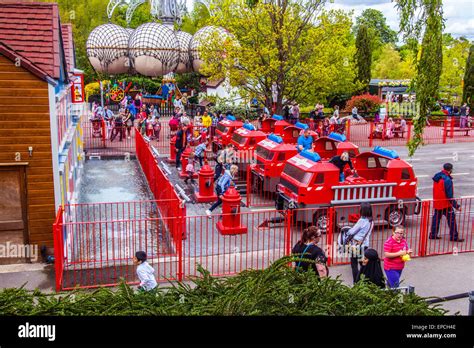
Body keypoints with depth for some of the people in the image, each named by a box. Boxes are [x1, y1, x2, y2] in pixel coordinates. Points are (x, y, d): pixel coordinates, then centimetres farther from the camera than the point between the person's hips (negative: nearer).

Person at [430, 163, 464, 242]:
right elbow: (449, 195, -21)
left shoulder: (436, 177, 3)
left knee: (436, 217, 17)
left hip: (436, 202, 8)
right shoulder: (447, 180, -23)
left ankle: (433, 235, 22)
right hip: (445, 203, -8)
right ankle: (454, 237, 9)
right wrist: (456, 206, -15)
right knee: (452, 219, 3)